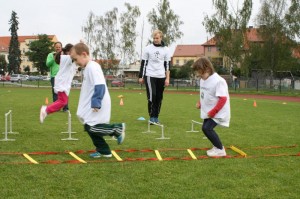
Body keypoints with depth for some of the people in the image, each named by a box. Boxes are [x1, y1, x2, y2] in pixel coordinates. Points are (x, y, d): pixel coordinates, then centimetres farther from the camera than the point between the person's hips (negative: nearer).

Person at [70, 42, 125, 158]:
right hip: (91, 105, 10)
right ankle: (103, 151, 20)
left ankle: (118, 128, 0)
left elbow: (100, 86, -25)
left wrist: (96, 104, -26)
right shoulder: (87, 68, 14)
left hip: (97, 105, -10)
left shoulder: (92, 67, -18)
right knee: (90, 128, 12)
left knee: (90, 127, -13)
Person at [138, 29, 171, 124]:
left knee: (159, 98, 4)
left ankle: (156, 117, 15)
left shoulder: (165, 50, 6)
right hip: (150, 75, -2)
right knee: (152, 96, -12)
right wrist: (141, 77, 2)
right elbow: (143, 63, 5)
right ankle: (152, 117, -4)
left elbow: (167, 65, 7)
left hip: (161, 77, 2)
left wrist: (167, 78, 0)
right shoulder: (148, 49, 3)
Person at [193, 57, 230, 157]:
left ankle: (220, 149, -5)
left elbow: (223, 99, -25)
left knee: (207, 128, -18)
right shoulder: (203, 80, 4)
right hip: (208, 112, 9)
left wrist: (212, 112, -25)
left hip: (218, 113, -9)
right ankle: (217, 147, 31)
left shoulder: (218, 81, -23)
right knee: (206, 128, 14)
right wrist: (200, 103, -2)